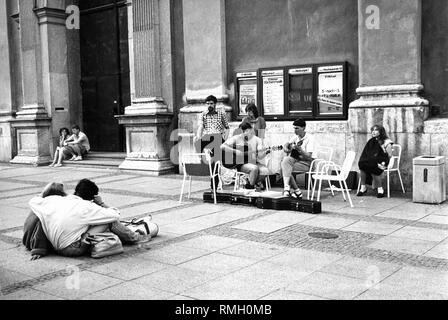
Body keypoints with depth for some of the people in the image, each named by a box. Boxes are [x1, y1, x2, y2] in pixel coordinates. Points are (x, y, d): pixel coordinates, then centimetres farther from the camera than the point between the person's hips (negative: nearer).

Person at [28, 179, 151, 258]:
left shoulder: (54, 200, -3)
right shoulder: (85, 207, -17)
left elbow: (33, 201, 15)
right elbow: (115, 215, -13)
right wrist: (101, 204, 5)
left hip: (56, 246, 7)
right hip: (73, 248, -7)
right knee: (109, 220, -4)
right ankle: (134, 238, 16)